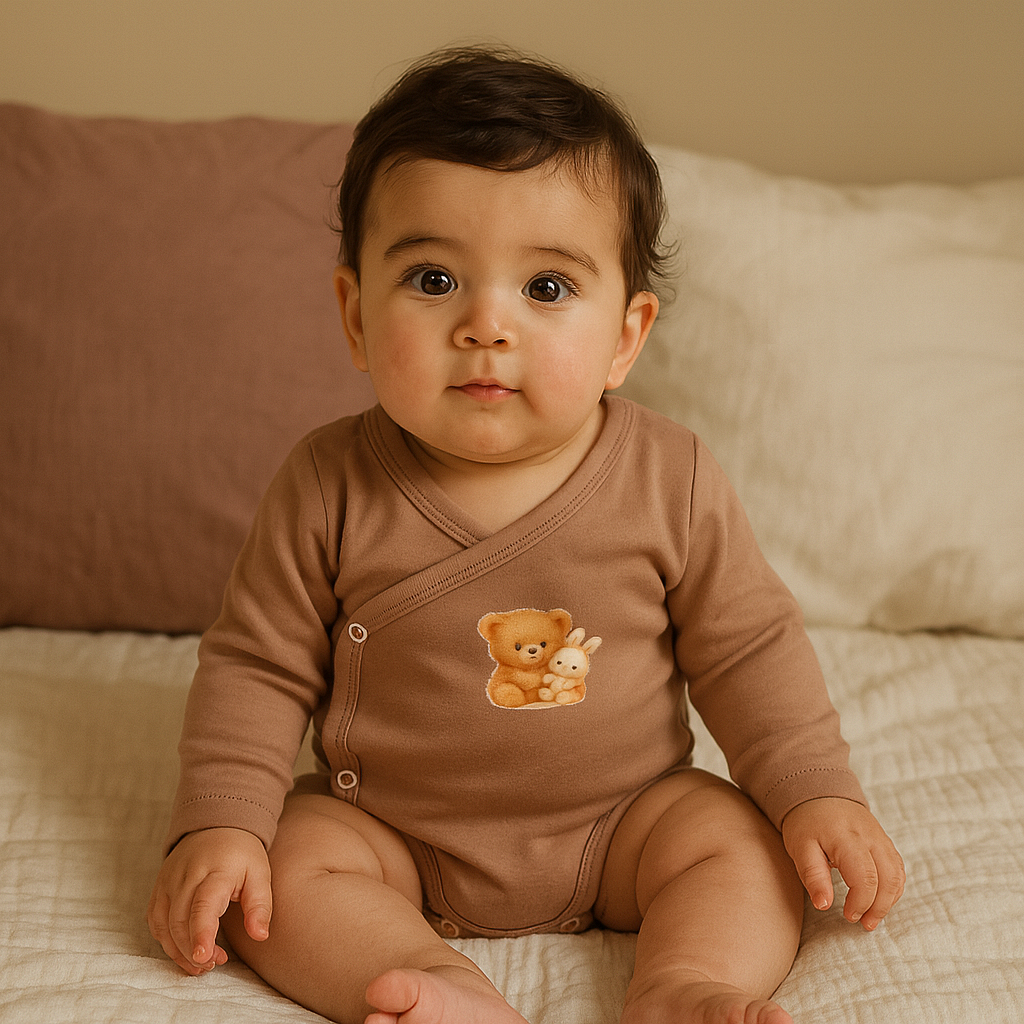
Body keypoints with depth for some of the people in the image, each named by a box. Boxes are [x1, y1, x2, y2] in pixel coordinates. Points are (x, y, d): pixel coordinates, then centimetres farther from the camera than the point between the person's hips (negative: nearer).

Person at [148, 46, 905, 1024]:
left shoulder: (669, 481, -13)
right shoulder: (329, 490, -15)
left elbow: (747, 649, -2)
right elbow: (256, 667, -6)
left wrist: (819, 795, -9)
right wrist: (220, 824, -15)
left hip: (619, 818, 1)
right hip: (390, 830, 0)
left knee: (742, 840, -18)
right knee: (283, 865, -22)